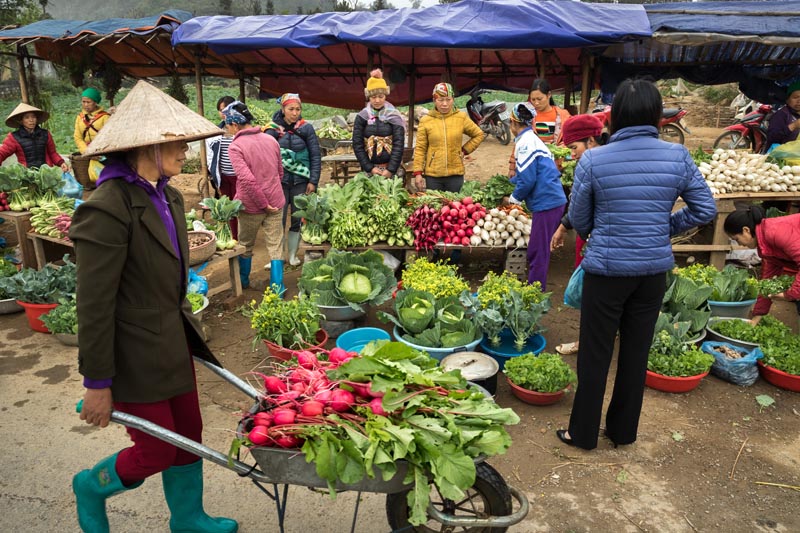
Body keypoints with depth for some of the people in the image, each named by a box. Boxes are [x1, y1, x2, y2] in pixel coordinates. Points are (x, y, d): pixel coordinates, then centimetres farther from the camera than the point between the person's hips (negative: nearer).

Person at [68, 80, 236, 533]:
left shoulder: (168, 196, 4)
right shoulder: (108, 209, -23)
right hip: (136, 356, -8)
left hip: (174, 340, 8)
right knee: (155, 453, 8)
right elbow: (94, 305, -20)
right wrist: (97, 382, -15)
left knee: (189, 436, 18)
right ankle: (92, 486, 40)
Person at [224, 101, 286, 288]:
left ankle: (243, 281, 36)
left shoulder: (235, 147, -15)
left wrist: (263, 204, -15)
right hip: (275, 202, 4)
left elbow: (247, 179, -24)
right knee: (275, 246, 8)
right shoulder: (271, 140, 2)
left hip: (250, 205, -3)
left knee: (245, 245, 18)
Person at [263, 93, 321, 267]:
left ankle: (293, 255, 22)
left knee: (298, 219, 7)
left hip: (301, 182, 1)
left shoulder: (306, 128, 1)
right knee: (278, 220, -2)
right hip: (279, 181, -1)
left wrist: (313, 181, -4)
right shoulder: (272, 129, 0)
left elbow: (316, 156, 2)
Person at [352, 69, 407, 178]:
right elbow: (357, 144, 1)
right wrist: (369, 168, -7)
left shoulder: (394, 116, 1)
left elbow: (398, 144, -5)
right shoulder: (362, 116, 3)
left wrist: (391, 169, -15)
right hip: (369, 170, 1)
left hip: (390, 167, -1)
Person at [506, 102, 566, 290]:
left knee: (537, 252, -2)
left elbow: (527, 180, -17)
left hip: (546, 203, -9)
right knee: (539, 250, 16)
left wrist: (513, 199, -1)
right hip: (553, 200, 9)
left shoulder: (525, 143, -13)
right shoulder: (532, 139, 17)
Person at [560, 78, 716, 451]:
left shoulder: (593, 160, -12)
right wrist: (666, 228, 12)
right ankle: (623, 431, 32)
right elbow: (706, 210, 2)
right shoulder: (678, 157, -4)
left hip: (606, 269, -3)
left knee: (595, 354, 10)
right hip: (654, 270, 3)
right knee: (636, 352, 16)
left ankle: (583, 433, 24)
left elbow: (578, 220, -4)